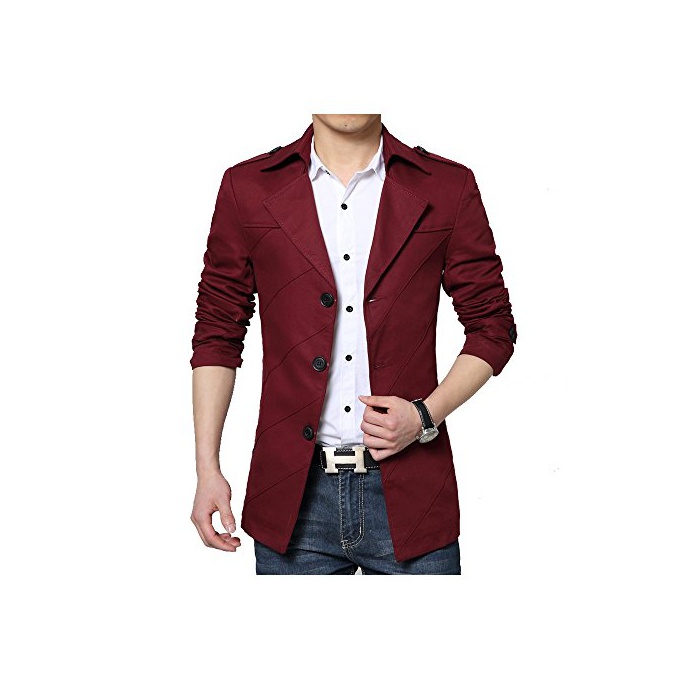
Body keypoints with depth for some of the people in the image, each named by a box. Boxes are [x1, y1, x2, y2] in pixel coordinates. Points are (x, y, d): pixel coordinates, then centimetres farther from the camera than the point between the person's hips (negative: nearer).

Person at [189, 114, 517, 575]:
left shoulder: (449, 187, 3)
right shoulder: (248, 188, 4)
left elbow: (493, 328, 7)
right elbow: (218, 334, 7)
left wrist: (426, 416, -9)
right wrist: (207, 469, 1)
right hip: (293, 491, 0)